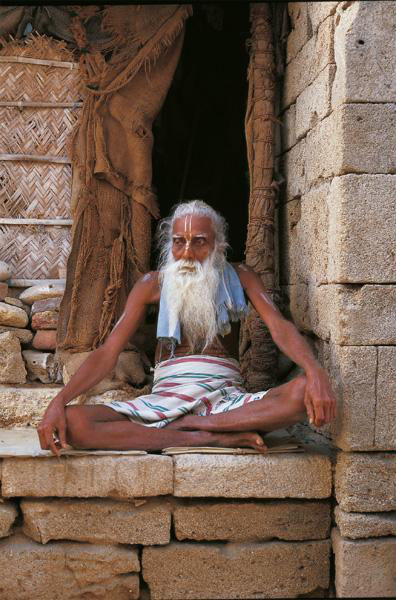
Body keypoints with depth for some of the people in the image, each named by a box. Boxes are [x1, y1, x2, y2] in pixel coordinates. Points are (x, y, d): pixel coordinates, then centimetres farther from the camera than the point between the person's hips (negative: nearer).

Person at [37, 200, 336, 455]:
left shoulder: (238, 277, 9)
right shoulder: (152, 284, 8)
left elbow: (279, 326, -6)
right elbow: (108, 352, 1)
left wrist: (315, 371, -29)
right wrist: (59, 400, -15)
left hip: (227, 397, -1)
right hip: (165, 397, 1)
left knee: (305, 394, -30)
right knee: (73, 423, -26)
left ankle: (188, 425, -24)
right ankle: (214, 438, -27)